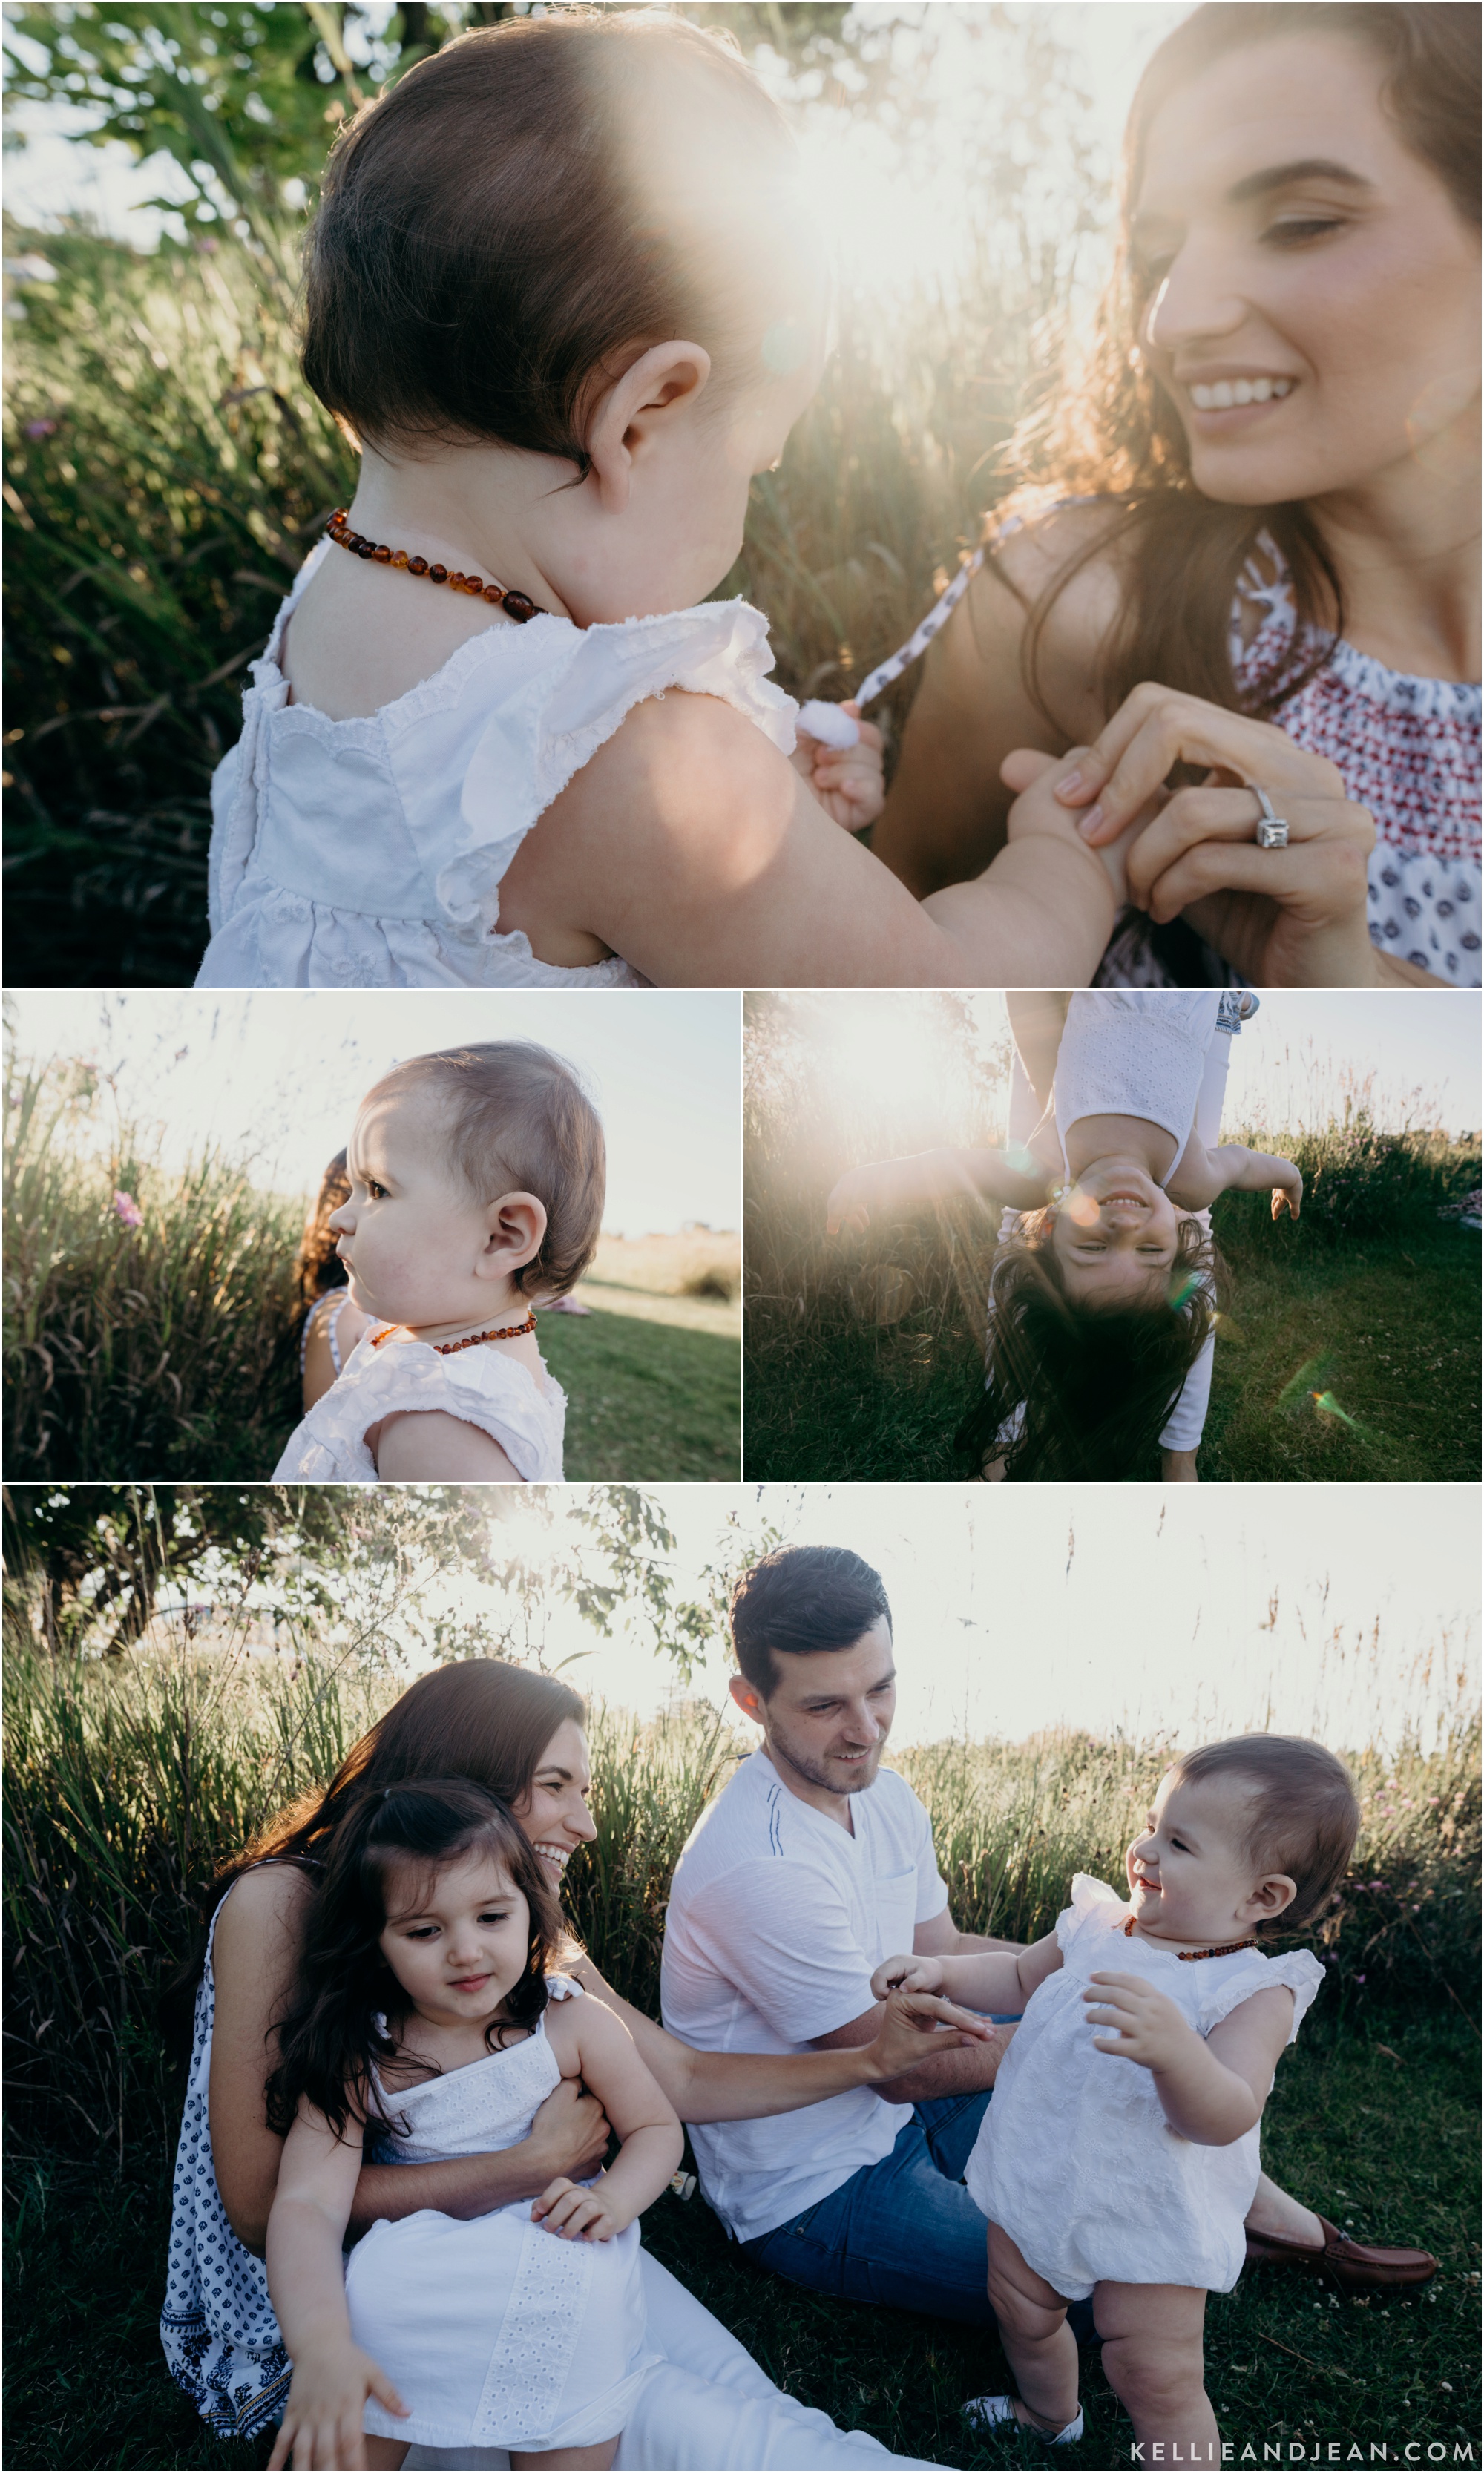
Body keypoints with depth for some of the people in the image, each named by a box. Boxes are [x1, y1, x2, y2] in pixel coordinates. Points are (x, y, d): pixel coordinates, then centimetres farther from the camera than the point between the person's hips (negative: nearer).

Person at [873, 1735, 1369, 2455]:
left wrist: (1175, 2049, -54)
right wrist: (941, 1971, -2)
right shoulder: (1096, 1927, -3)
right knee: (1024, 2318, 25)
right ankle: (1049, 2417, 55)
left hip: (1147, 2225, -6)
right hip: (1036, 2185, 7)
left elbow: (1224, 2120, -34)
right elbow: (1020, 1976, 16)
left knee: (1158, 2383, -3)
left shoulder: (1254, 1992, -21)